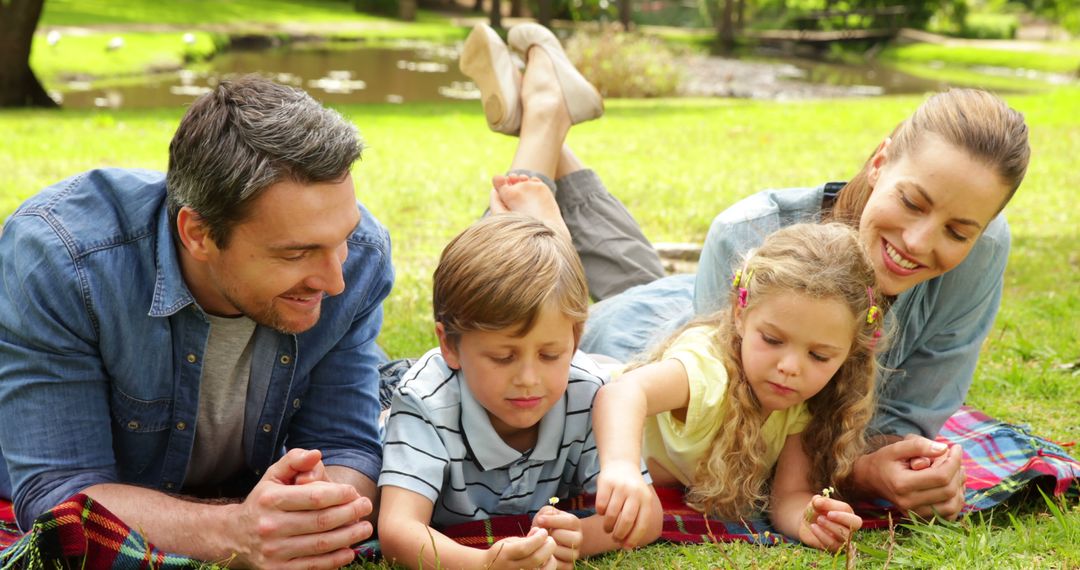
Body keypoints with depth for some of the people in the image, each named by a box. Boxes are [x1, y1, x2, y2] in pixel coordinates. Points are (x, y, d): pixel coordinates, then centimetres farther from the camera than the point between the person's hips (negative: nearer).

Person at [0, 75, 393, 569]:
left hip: (245, 502, 2)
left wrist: (319, 515, -39)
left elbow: (345, 444, -14)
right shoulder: (53, 256, -31)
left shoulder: (361, 255, -20)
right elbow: (56, 490, -30)